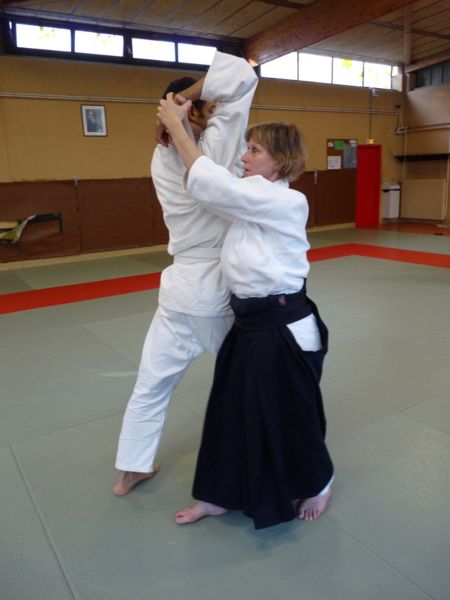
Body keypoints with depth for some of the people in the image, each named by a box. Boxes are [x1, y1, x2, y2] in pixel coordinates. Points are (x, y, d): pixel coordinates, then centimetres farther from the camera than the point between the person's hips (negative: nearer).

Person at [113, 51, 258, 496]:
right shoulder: (214, 150, -15)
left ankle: (129, 470, 32)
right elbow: (240, 76, -15)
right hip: (217, 290, -6)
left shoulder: (161, 159, 6)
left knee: (152, 382, 16)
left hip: (180, 285, 7)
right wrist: (188, 96, -11)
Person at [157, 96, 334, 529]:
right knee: (231, 409, 16)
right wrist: (179, 128, -3)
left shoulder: (283, 202, -18)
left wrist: (176, 125, -11)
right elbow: (215, 187, 6)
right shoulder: (252, 200, 10)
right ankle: (221, 494, 35)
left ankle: (319, 482, 41)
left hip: (284, 329, -9)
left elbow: (208, 183, -21)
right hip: (249, 323, 9)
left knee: (291, 416, 11)